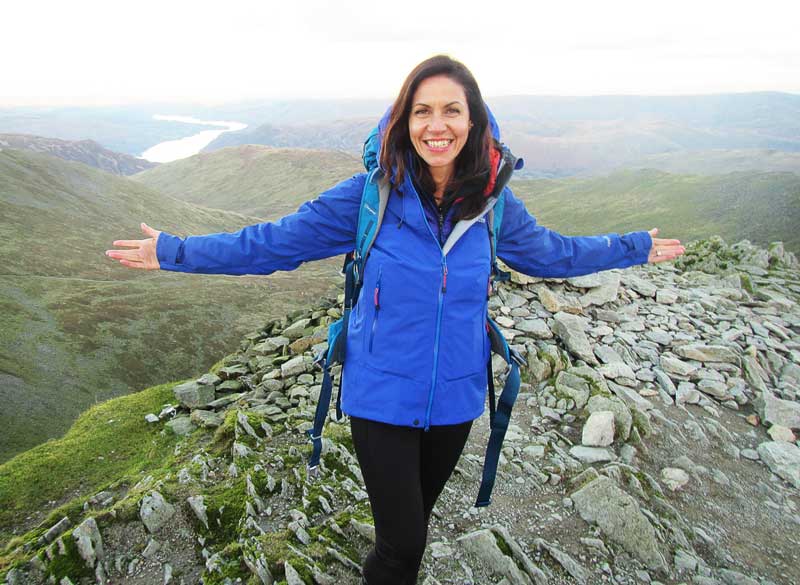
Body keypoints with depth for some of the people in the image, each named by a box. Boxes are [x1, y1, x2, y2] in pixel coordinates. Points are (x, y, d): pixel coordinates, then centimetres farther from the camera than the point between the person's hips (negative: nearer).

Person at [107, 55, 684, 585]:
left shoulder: (494, 203, -5)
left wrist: (635, 248, 20)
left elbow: (553, 253, 13)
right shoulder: (372, 193, -14)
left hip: (456, 398, 3)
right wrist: (175, 251, -7)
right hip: (383, 396, -3)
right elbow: (275, 241, -8)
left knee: (414, 521, 24)